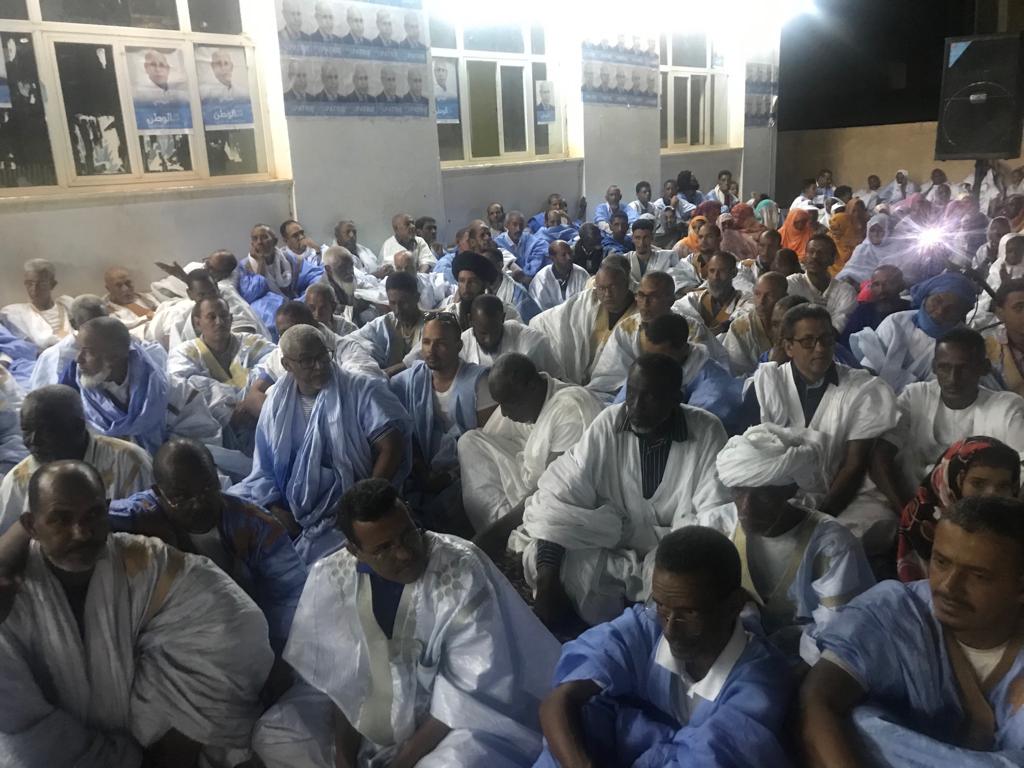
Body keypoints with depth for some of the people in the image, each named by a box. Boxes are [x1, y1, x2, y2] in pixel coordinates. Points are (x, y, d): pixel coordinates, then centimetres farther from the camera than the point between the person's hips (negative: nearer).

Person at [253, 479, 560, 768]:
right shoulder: (331, 578, -14)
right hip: (367, 708, 4)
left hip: (453, 714, -4)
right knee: (272, 736, -5)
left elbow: (472, 686, -21)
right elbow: (338, 675, -5)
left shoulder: (464, 571, -25)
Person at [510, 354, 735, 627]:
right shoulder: (608, 423, -11)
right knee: (538, 556, -25)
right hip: (610, 549, 1)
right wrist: (547, 578, -27)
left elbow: (715, 513, -15)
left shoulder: (707, 432, -13)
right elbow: (561, 495, -16)